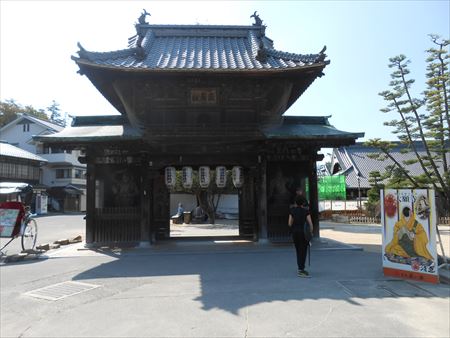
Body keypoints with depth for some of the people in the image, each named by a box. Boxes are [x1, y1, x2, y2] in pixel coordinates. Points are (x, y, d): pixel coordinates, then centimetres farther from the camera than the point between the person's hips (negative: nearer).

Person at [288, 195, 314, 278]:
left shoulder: (292, 211, 2)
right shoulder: (306, 211, -4)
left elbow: (289, 224, 0)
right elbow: (310, 223, -9)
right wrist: (311, 233, 5)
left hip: (295, 233, 3)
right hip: (304, 233, -3)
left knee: (298, 251, 15)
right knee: (303, 251, 0)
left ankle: (300, 269, 20)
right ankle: (301, 270, -7)